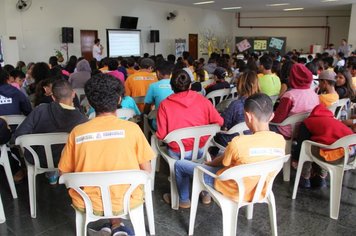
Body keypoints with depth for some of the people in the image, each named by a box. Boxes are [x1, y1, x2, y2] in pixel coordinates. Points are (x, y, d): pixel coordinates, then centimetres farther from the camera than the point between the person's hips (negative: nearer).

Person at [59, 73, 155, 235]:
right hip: (126, 201, -1)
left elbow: (64, 173, 0)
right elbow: (146, 170, -6)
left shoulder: (77, 131, -9)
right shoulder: (132, 128, -13)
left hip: (87, 203, 2)